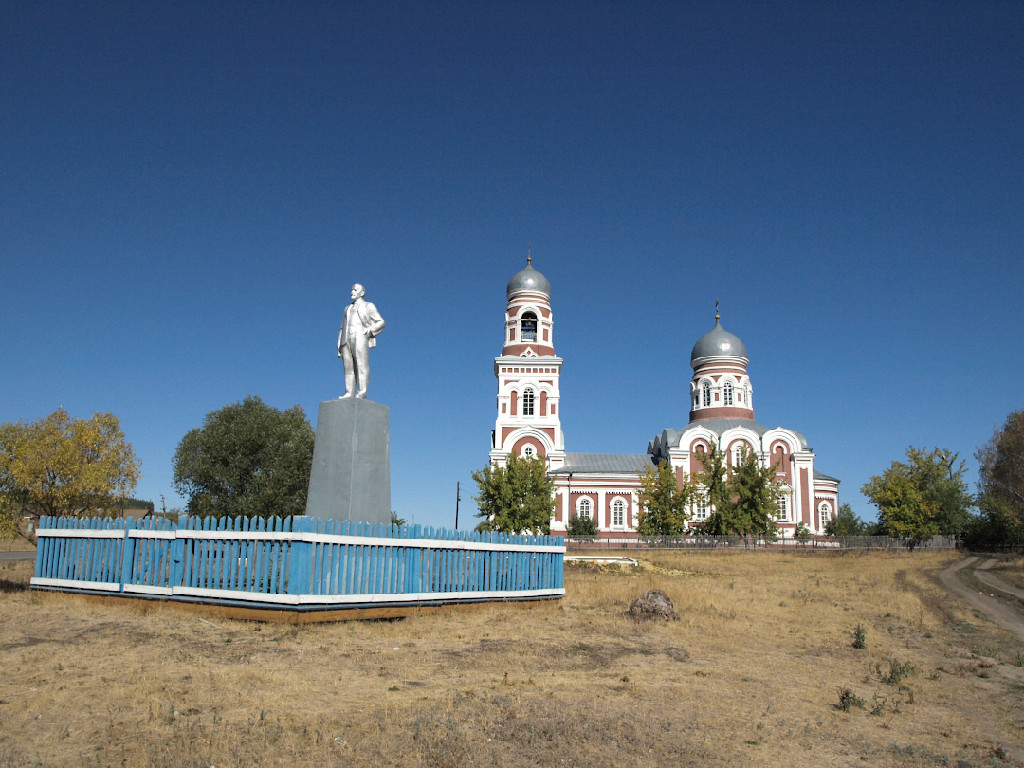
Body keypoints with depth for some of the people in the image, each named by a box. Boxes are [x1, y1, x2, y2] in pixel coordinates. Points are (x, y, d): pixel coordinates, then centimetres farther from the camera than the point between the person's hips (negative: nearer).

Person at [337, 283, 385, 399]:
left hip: (360, 337, -5)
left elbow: (381, 323, 7)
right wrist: (339, 346, 14)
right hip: (346, 340, 5)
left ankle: (362, 393, -23)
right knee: (348, 368, -4)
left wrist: (370, 330, -10)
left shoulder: (368, 306, 16)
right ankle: (349, 393, -8)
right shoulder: (348, 309, 31)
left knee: (362, 366, -15)